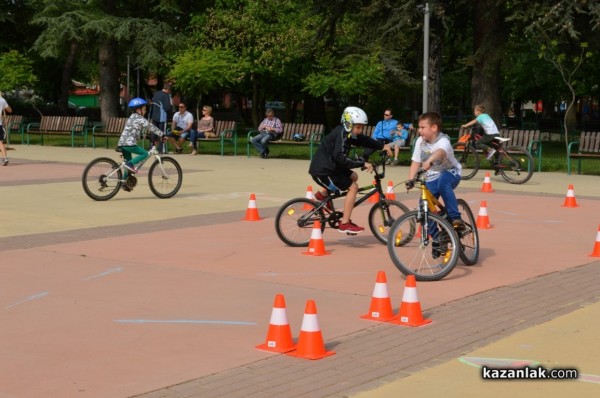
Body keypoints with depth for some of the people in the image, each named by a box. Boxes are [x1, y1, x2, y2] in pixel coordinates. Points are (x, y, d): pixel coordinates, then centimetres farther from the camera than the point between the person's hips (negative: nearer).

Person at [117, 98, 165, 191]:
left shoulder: (132, 118, 23)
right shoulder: (140, 119, -6)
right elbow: (151, 127, -7)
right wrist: (162, 134, -4)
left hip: (122, 143, 9)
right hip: (129, 143, -9)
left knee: (129, 162, 16)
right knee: (145, 154, -5)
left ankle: (125, 183, 16)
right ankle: (130, 164, -17)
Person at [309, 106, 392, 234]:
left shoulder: (348, 133, 8)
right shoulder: (341, 135, -21)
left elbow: (365, 141, 11)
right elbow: (340, 158, -31)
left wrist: (382, 146, -2)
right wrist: (362, 163, -33)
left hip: (329, 166, 10)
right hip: (322, 171, -10)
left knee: (353, 177, 20)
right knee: (353, 187, -11)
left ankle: (323, 193, 23)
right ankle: (345, 224, -10)